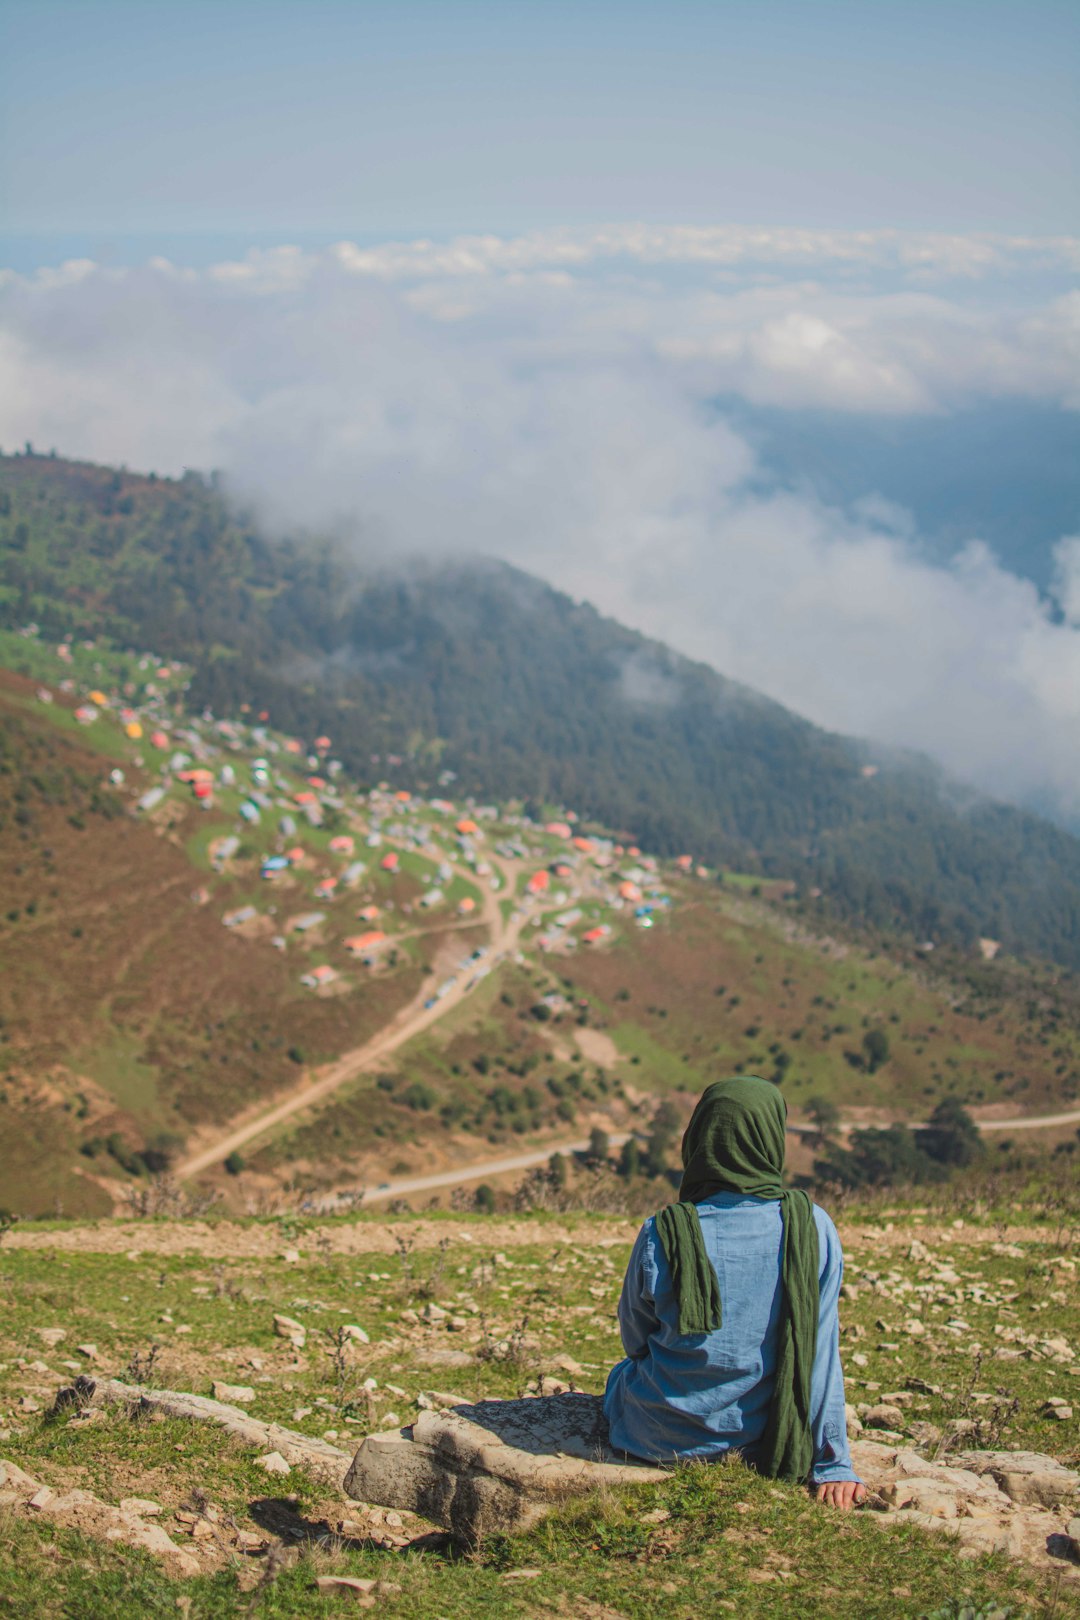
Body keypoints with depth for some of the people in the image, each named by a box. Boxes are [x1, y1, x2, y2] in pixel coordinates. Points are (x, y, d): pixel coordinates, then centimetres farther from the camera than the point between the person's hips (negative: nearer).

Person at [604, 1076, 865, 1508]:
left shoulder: (661, 1235, -16)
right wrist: (832, 1464, -2)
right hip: (763, 1438, 1)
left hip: (662, 1441, -1)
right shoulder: (813, 1229, -14)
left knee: (623, 1373, 33)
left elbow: (635, 1341, 0)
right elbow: (821, 1354, -10)